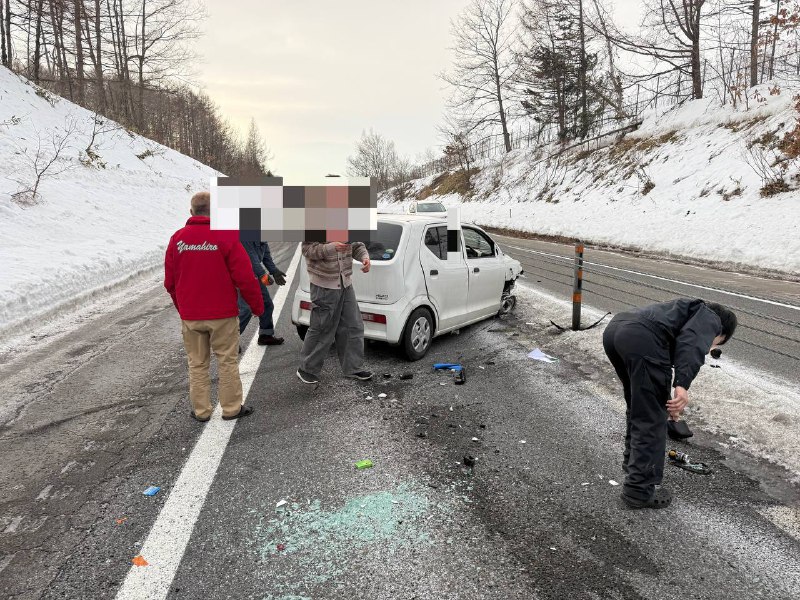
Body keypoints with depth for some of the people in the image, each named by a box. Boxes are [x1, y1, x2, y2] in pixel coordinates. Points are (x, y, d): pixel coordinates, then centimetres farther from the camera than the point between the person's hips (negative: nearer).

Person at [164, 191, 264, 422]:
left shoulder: (177, 238, 2)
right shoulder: (226, 236, -11)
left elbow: (170, 281, 8)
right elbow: (245, 277, -12)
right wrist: (257, 306, 1)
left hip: (190, 316, 4)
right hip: (222, 315, -3)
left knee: (197, 364, 13)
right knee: (228, 362, 8)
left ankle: (200, 410, 21)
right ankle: (232, 408, 15)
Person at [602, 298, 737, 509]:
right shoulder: (710, 318, 18)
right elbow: (692, 343, -8)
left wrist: (669, 404, 58)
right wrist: (683, 385, -17)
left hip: (614, 328, 9)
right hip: (642, 338, -9)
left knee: (638, 405, 30)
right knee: (651, 419, 4)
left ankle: (632, 461, 45)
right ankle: (639, 490, 11)